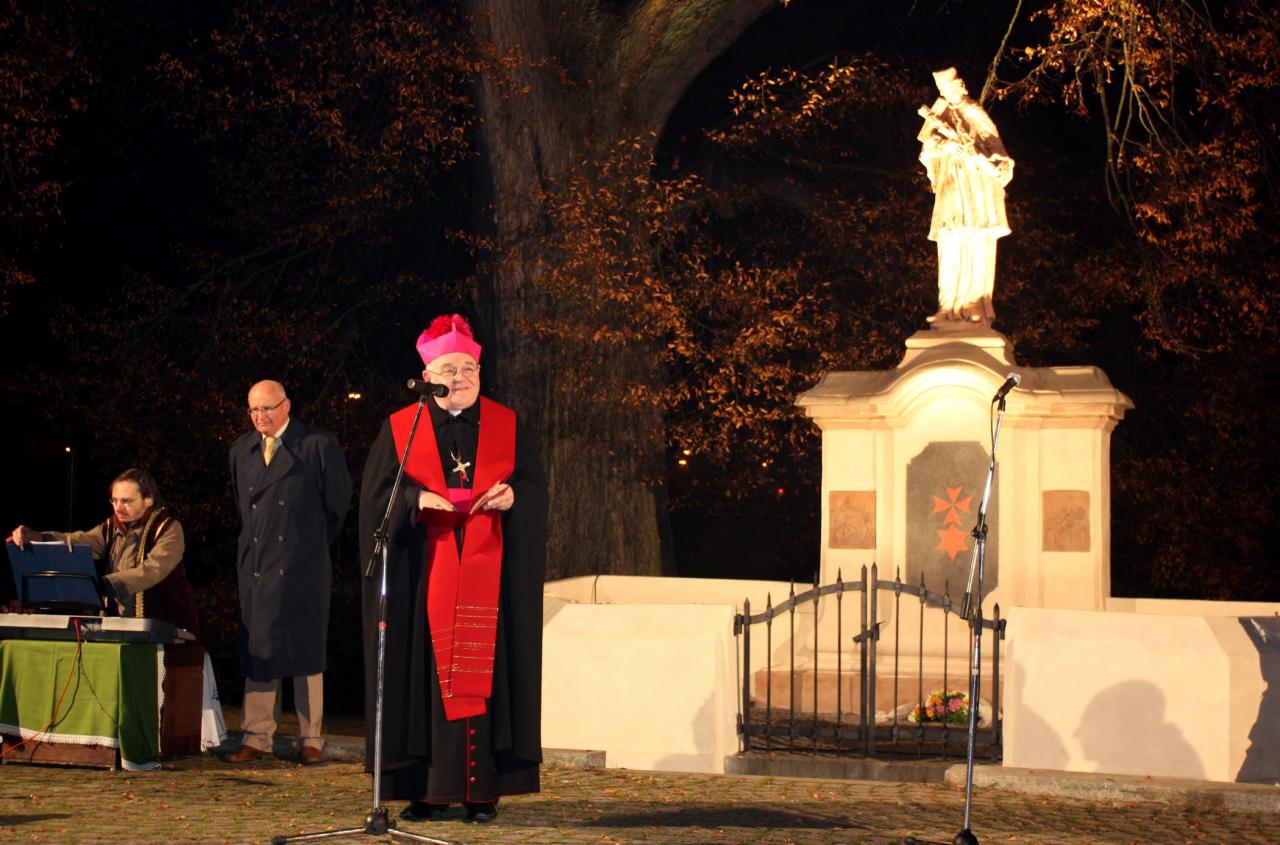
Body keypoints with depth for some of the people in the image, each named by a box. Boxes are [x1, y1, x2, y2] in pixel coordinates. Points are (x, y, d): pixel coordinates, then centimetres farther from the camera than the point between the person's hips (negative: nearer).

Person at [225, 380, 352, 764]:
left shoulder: (318, 444, -5)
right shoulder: (241, 450, 10)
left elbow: (338, 500, 2)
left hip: (301, 566, -4)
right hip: (255, 566, 4)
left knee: (304, 650, 1)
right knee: (257, 650, 3)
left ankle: (311, 739, 8)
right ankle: (257, 738, 7)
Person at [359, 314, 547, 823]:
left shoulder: (507, 427, 9)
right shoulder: (399, 430, 6)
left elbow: (536, 487, 6)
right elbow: (376, 496, 1)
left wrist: (512, 496, -16)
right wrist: (416, 500, -17)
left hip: (488, 575, 1)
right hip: (424, 578, 0)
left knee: (484, 673, -2)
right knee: (426, 674, -3)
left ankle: (481, 790, 1)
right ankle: (429, 788, 2)